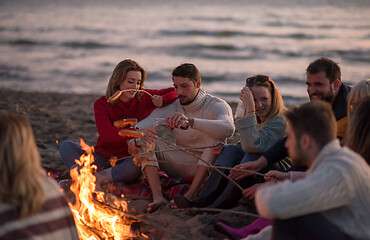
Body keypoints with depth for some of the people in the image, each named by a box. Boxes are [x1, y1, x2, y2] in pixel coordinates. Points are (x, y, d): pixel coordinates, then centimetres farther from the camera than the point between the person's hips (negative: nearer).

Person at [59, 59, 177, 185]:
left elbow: (175, 92, 8)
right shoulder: (101, 104, -6)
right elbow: (106, 134, -24)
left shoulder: (144, 98, 0)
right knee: (66, 146, -19)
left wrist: (161, 100, -15)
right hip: (102, 159, 1)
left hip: (127, 162, -1)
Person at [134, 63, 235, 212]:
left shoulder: (216, 105, -13)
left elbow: (228, 129, -38)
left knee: (215, 137, -31)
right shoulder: (169, 107, -1)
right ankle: (158, 197, -30)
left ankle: (190, 195, -35)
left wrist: (189, 121, -50)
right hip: (181, 168, 4)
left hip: (207, 167, -3)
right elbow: (139, 127, -9)